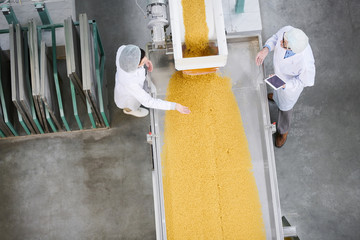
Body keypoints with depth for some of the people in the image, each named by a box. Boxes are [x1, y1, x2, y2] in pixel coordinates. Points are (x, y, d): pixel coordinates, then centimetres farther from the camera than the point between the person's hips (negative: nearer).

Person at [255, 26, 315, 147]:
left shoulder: (306, 64, -48)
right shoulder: (287, 30, -37)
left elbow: (305, 81, -26)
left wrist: (283, 85, -36)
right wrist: (266, 49, -30)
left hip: (292, 82, -4)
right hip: (279, 71, 4)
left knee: (284, 105, 24)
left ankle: (283, 130, 58)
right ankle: (276, 96, 79)